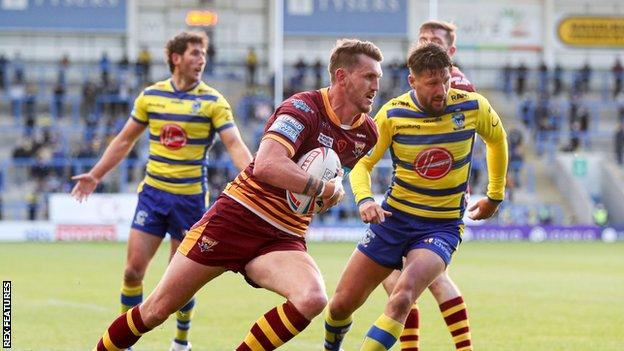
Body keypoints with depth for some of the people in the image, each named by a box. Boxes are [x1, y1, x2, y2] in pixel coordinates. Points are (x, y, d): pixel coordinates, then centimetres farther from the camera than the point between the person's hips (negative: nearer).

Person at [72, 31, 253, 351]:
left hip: (190, 197, -2)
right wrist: (96, 175, 12)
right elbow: (125, 140, 15)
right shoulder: (150, 96, 4)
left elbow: (235, 146, -12)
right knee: (133, 270, -3)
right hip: (152, 193, 2)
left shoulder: (212, 101, -4)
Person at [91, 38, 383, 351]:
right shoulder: (304, 108, -16)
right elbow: (266, 165, -33)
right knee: (158, 308, 2)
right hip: (238, 217, -5)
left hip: (283, 239, 5)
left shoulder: (367, 134, 4)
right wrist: (322, 188, -25)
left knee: (312, 298, -27)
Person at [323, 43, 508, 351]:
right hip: (393, 218, 2)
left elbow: (497, 139, 13)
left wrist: (495, 196, 21)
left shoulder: (473, 107, -9)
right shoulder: (393, 114, -10)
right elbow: (362, 162, -1)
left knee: (402, 298, -30)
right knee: (342, 303, 4)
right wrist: (364, 199, -22)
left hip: (443, 226, -1)